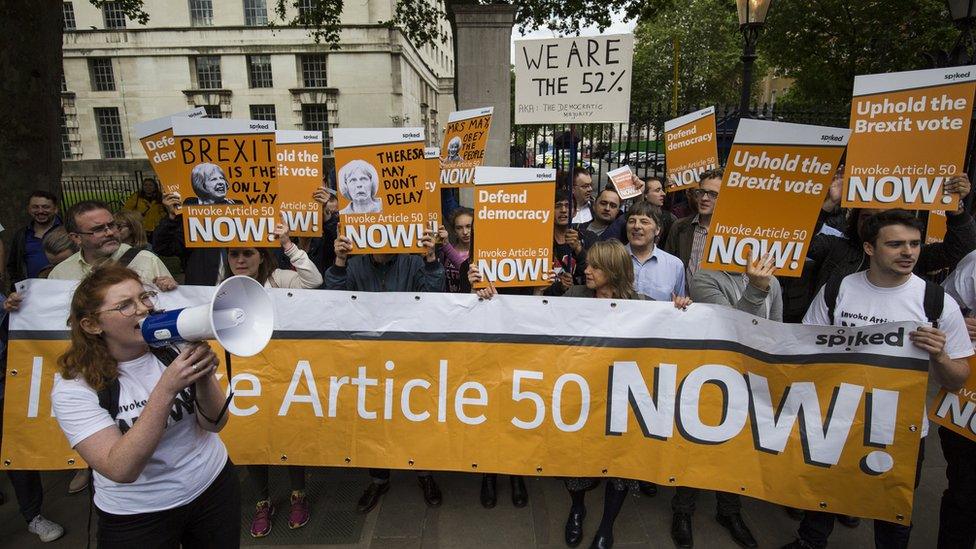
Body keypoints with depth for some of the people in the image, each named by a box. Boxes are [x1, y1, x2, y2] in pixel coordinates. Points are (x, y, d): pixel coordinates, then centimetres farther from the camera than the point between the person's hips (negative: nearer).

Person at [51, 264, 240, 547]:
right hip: (136, 516, -3)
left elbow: (215, 423, -9)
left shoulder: (174, 347, -11)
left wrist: (204, 375, -28)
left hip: (214, 486, 3)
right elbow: (121, 470, -26)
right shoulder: (74, 388, -16)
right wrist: (167, 388, -35)